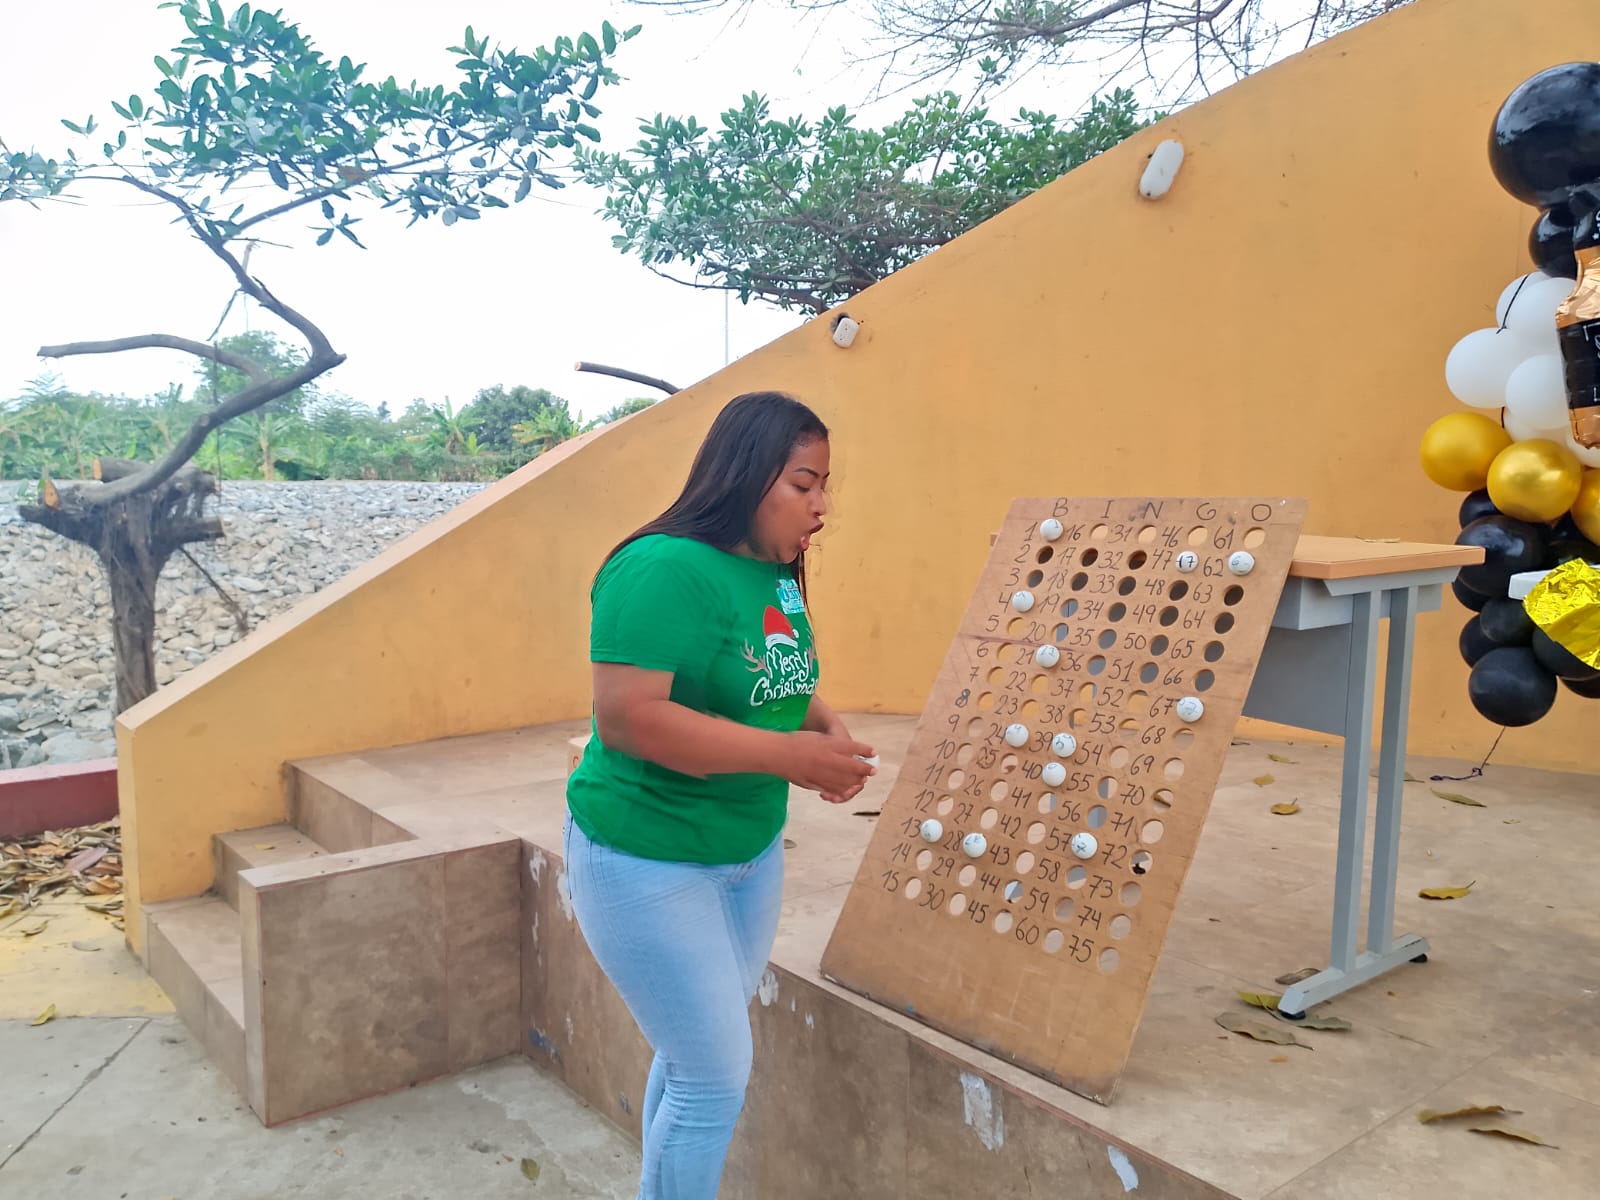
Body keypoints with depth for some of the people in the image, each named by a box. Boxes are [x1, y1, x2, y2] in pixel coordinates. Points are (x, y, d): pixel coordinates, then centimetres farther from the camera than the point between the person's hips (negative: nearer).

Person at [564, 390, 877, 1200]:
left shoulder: (779, 575, 3)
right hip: (648, 860, -8)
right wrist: (788, 755, -28)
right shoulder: (663, 569, -23)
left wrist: (821, 722, -7)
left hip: (752, 853, 8)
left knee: (695, 1059, 20)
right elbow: (625, 717, -30)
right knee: (718, 1077, 2)